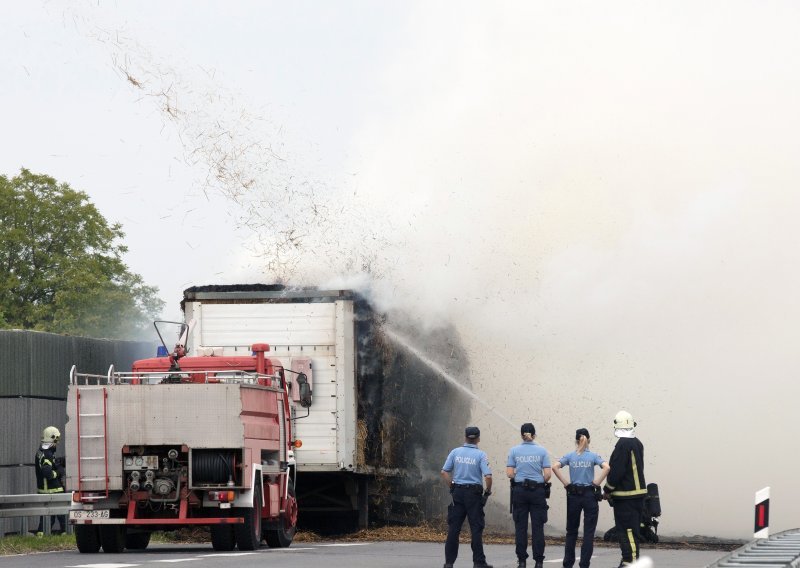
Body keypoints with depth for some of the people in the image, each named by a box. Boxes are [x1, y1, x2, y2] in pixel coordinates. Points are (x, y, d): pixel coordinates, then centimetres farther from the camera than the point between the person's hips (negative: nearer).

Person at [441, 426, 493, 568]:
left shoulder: (455, 452, 2)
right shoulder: (481, 455, -7)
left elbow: (444, 472, 0)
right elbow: (488, 476, -15)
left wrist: (452, 486, 10)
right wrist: (488, 491, 0)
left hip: (457, 492, 3)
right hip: (474, 493, -3)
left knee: (453, 528, 6)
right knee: (476, 528, 3)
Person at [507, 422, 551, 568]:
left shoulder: (514, 451, 0)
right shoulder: (542, 451, -1)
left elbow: (509, 473, -4)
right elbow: (548, 474, -6)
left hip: (519, 490, 0)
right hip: (538, 491, 0)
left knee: (520, 527, 5)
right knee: (537, 526, 2)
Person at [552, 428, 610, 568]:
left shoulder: (570, 456, 2)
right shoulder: (593, 456, -2)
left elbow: (555, 467, -12)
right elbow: (606, 467, -18)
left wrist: (566, 483, -5)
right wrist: (596, 483, -8)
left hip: (573, 495, 2)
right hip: (589, 495, -2)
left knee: (571, 531, 13)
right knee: (588, 533, 2)